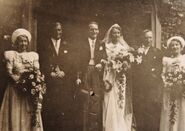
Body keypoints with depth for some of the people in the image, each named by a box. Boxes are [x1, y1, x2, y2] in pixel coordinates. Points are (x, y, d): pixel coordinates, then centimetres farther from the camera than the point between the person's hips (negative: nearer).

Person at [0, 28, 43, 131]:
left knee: (30, 117, 0)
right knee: (15, 116, -4)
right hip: (15, 90, -2)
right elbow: (9, 73, -4)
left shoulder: (33, 55, 11)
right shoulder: (10, 55, 3)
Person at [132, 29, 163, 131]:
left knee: (153, 110, -6)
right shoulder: (136, 51, 10)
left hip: (153, 86, 0)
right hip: (138, 86, 0)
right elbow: (133, 69, 4)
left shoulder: (157, 52, 14)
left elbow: (160, 69, 10)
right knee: (139, 111, -2)